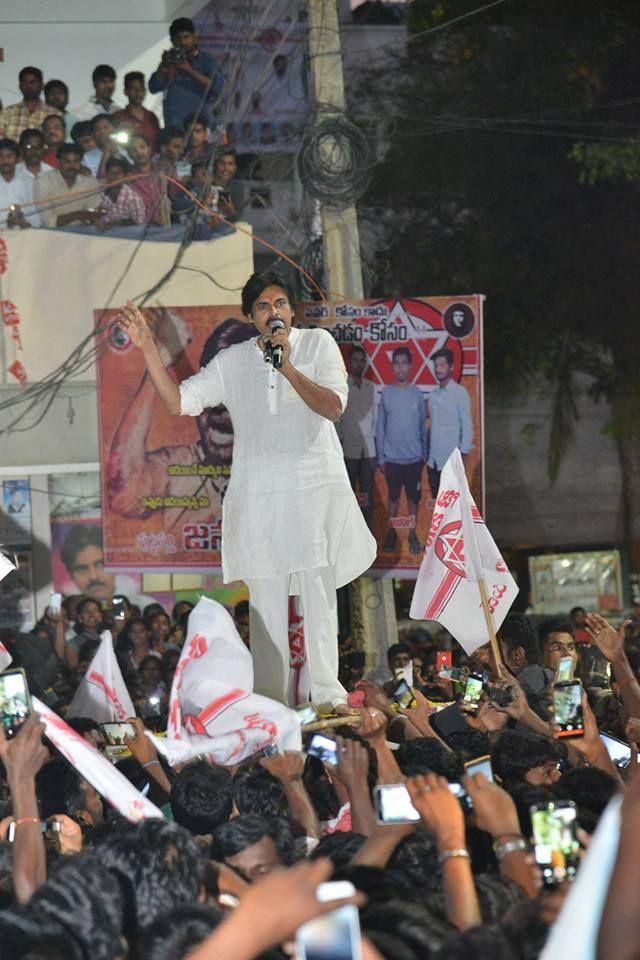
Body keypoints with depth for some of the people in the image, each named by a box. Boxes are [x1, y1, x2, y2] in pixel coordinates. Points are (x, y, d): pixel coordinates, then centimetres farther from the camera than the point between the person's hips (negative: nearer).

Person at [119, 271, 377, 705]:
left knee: (319, 593, -8)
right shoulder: (232, 362, 11)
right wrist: (148, 348, 1)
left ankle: (326, 693, -6)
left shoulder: (317, 344, 4)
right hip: (256, 497, 2)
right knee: (265, 600, 1)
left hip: (315, 488, -2)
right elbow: (179, 401, 10)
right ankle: (271, 699, 3)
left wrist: (287, 367, -17)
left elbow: (334, 406, -7)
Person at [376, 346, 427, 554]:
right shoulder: (386, 393, -1)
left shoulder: (417, 393, 0)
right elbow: (381, 427, 2)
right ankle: (391, 532, 21)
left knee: (414, 496, 7)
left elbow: (423, 425, 5)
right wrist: (381, 457, 0)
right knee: (393, 496, 10)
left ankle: (413, 534, 17)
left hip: (414, 458, 0)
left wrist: (424, 454, 4)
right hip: (392, 457, 0)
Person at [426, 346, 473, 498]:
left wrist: (463, 454, -12)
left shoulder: (460, 393, -6)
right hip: (433, 459, 6)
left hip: (451, 460, -6)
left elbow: (467, 426, -7)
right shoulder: (433, 395, 11)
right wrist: (426, 452, 11)